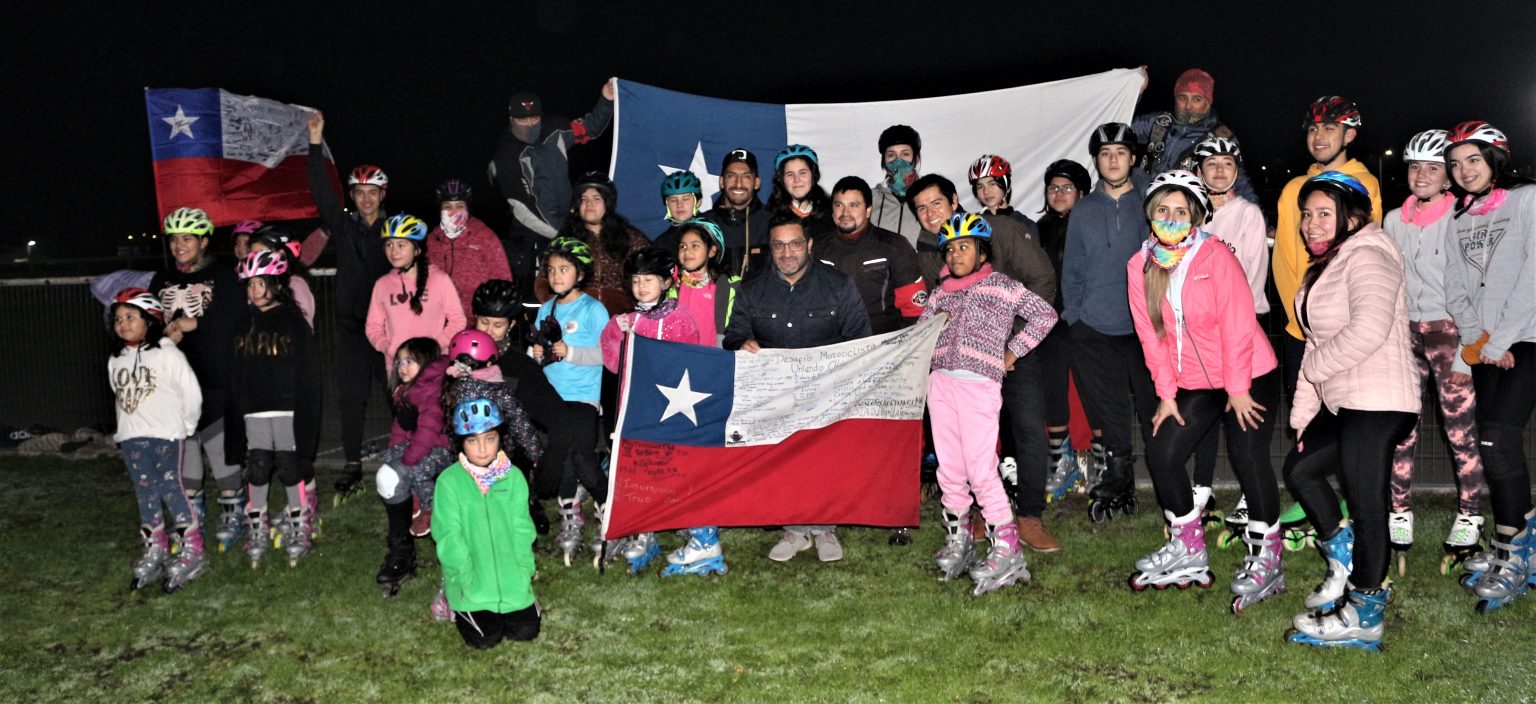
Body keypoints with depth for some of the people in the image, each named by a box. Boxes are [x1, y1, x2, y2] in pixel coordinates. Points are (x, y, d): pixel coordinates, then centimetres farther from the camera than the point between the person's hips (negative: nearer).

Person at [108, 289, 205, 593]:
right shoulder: (116, 359, 14)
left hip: (165, 434, -6)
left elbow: (191, 392, -6)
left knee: (171, 488, -7)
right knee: (145, 493, 9)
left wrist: (186, 426, -2)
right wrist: (122, 430, 15)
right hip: (132, 438, 6)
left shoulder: (167, 353, -6)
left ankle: (191, 550, 0)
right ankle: (154, 550, 17)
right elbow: (120, 397, 22)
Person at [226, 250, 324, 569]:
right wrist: (234, 413, 7)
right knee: (256, 471, 5)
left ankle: (299, 530, 13)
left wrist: (305, 414, -11)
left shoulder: (294, 321, -2)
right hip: (253, 411, 4)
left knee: (291, 469, 1)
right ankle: (257, 531, 16)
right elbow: (234, 375, 12)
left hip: (288, 409, -3)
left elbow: (308, 373, -5)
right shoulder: (242, 325, 11)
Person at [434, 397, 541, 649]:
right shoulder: (449, 480, -9)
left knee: (526, 629, -6)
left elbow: (522, 529, 2)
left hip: (510, 576, 3)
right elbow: (449, 536, -10)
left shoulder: (513, 477, 1)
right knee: (485, 637, -13)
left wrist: (523, 570, -8)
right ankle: (457, 606, 17)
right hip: (471, 580, -3)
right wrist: (468, 578, -15)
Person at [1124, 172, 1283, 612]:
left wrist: (1237, 388, -15)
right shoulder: (1140, 266, 0)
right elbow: (1152, 336, 2)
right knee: (1161, 454, -2)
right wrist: (1166, 392, 0)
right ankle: (1188, 554, 15)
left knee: (1249, 460, -9)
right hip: (1194, 384, 6)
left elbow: (1237, 324, -16)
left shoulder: (1216, 255, -15)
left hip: (1247, 378, -5)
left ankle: (1265, 562, 6)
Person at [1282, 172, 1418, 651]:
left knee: (1366, 502, -5)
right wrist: (1303, 412, 15)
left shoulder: (1367, 257, -12)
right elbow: (1318, 342, 20)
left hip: (1377, 403, -11)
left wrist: (1315, 367, -14)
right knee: (1298, 469, 17)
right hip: (1342, 402, 11)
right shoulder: (1327, 266, 19)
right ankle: (1343, 558, 30)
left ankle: (1363, 615, 4)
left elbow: (1369, 330, -28)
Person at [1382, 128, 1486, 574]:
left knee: (1461, 431, -2)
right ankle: (1399, 520, 9)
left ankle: (1468, 520, 12)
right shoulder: (1394, 221, 11)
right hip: (1406, 333, 4)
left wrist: (1465, 353, -12)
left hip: (1450, 331, -4)